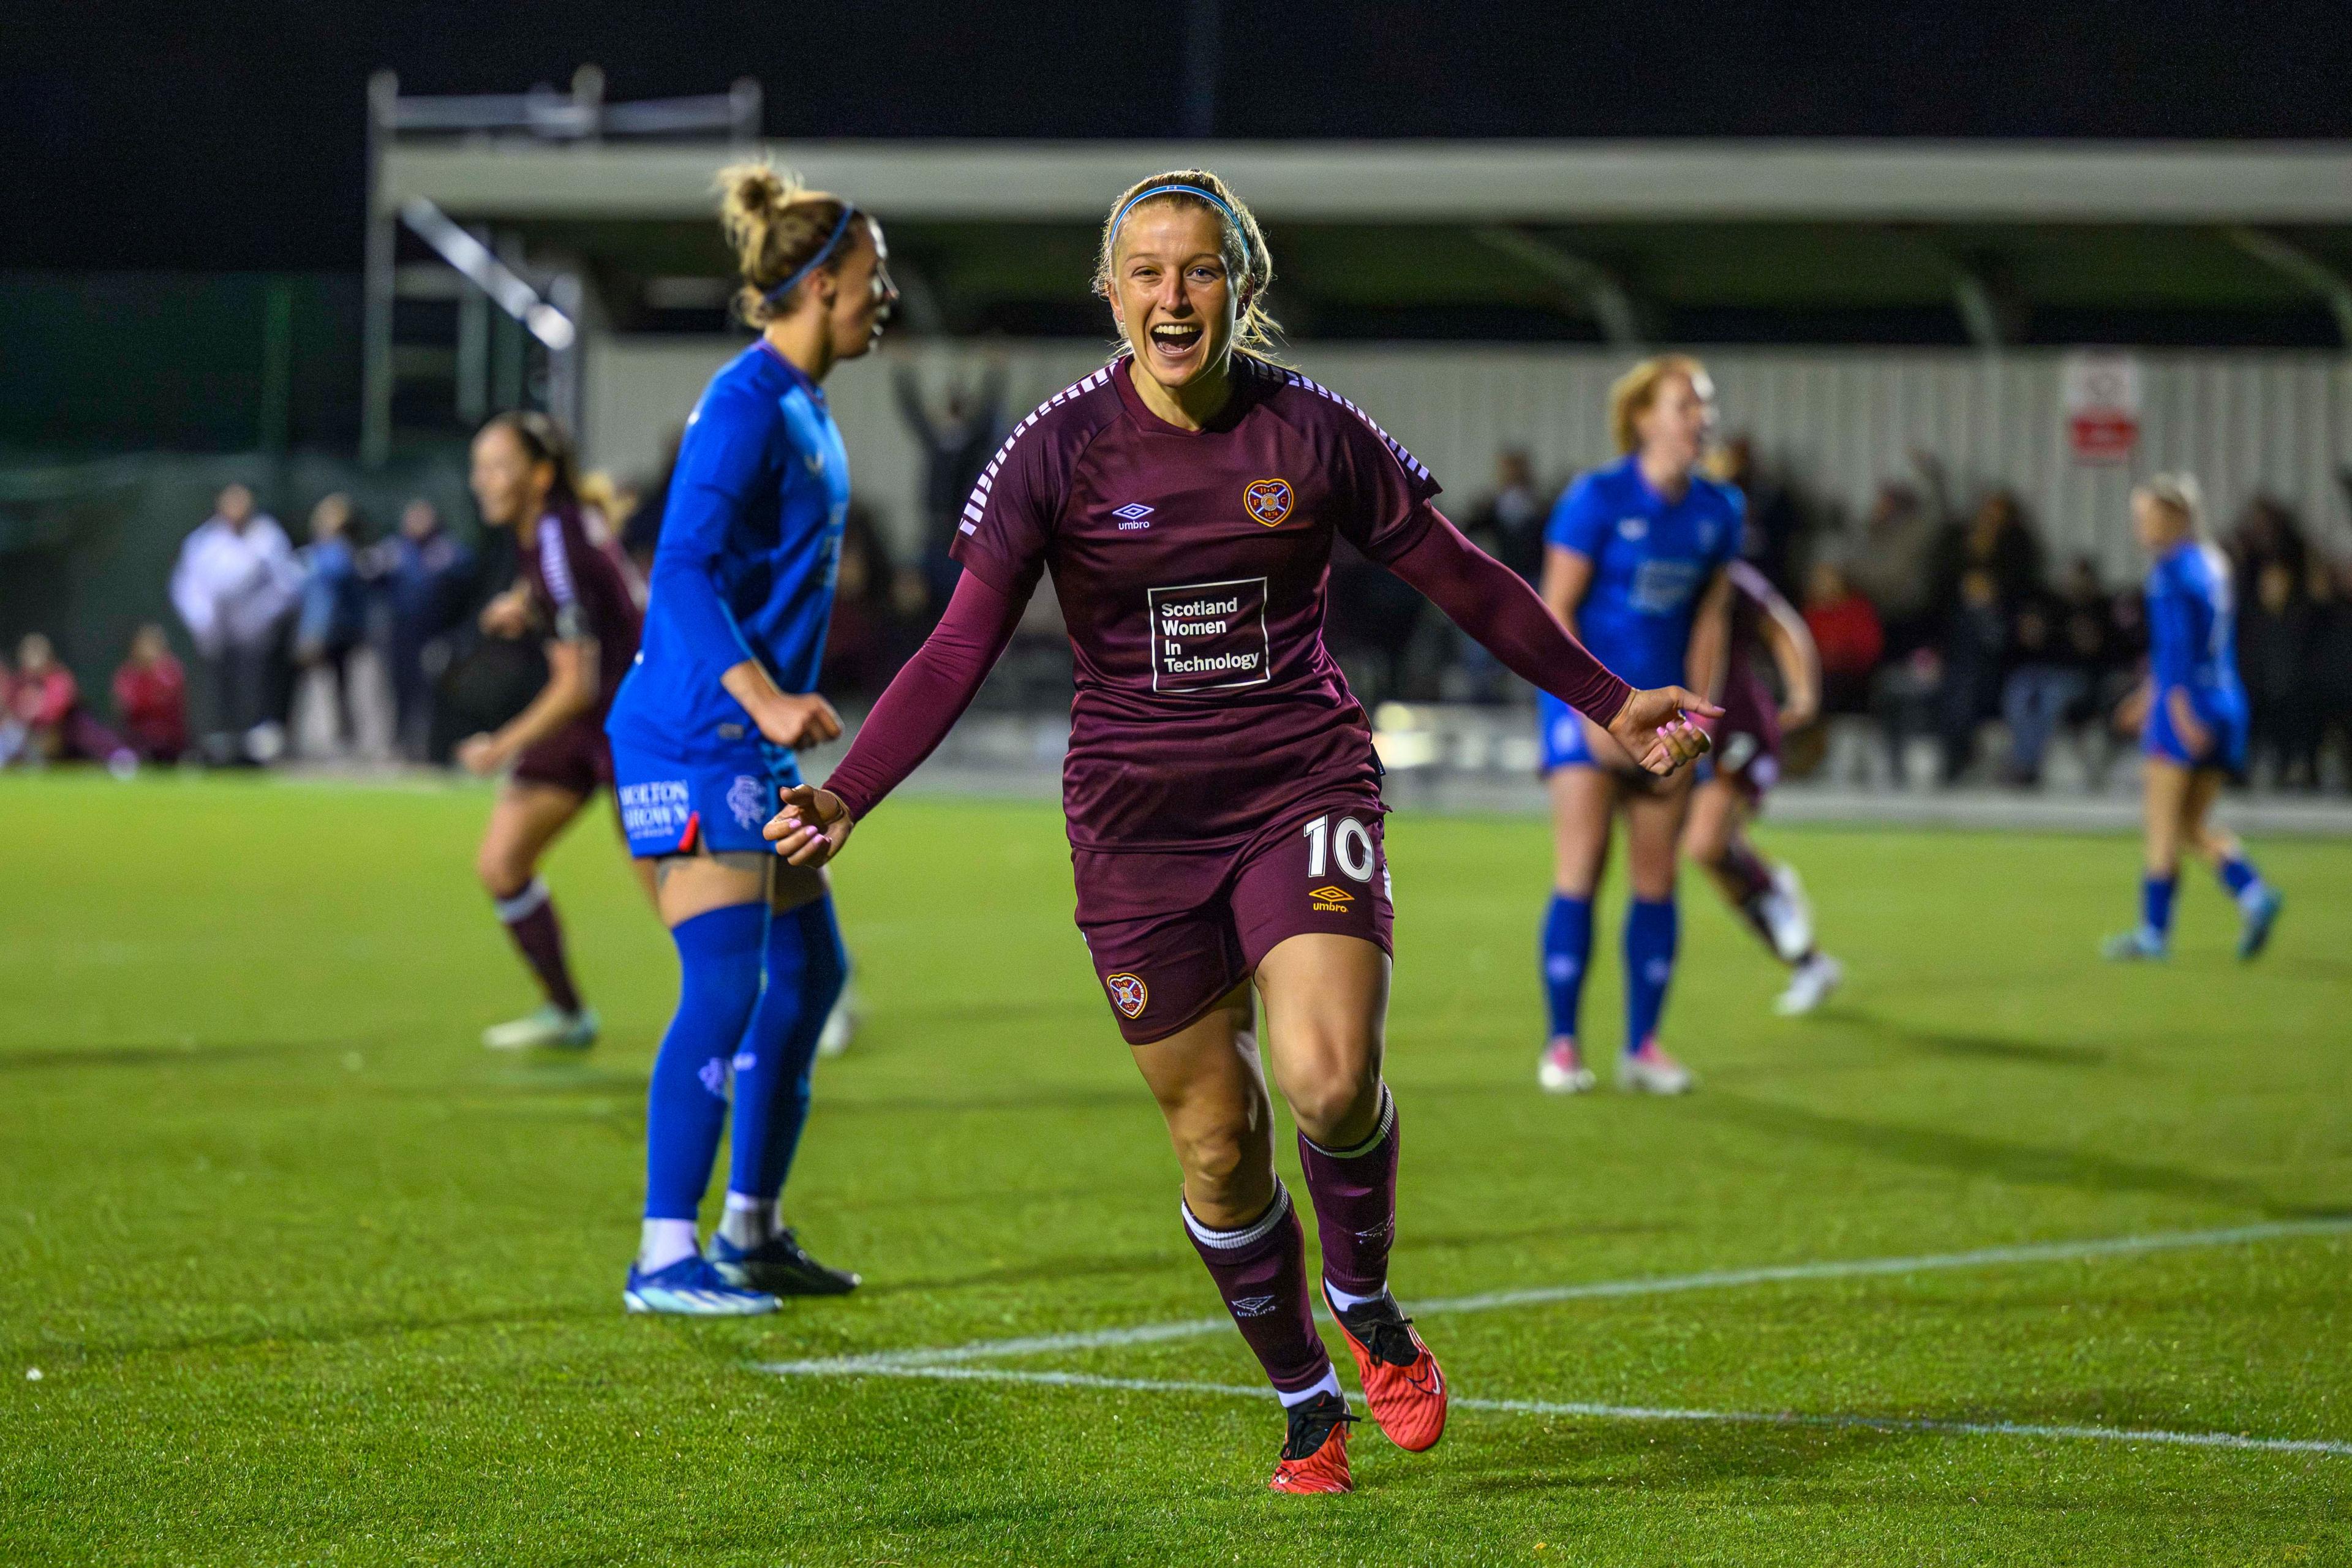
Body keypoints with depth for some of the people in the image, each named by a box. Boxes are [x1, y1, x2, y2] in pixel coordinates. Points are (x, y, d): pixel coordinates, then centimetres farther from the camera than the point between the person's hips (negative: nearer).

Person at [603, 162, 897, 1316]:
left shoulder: (803, 408, 14)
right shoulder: (745, 407, -16)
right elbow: (685, 573, -24)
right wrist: (766, 697, -35)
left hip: (754, 743, 10)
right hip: (696, 742, -10)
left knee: (810, 971, 14)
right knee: (725, 991, -11)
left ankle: (751, 1231, 23)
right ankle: (666, 1257, -7)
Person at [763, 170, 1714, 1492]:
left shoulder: (1313, 432, -3)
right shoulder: (1060, 451, -5)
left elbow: (1466, 581, 9)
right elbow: (961, 650, -8)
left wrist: (1613, 705, 12)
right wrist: (845, 798, -20)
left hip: (1304, 788, 0)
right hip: (1139, 824, 1)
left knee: (1330, 1081, -22)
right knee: (1217, 1143, 2)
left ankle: (1368, 1304, 9)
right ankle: (1307, 1403, 23)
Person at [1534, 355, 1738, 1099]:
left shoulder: (1716, 510, 4)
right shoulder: (1598, 498, -11)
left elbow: (1710, 620, 10)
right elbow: (1555, 611, -9)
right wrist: (1594, 715, -13)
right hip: (1585, 699, -5)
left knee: (1657, 881, 2)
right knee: (1579, 874, -9)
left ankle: (1642, 1045, 9)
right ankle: (1562, 1045, -2)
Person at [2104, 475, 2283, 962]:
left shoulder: (2173, 568, -11)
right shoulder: (2213, 563, 15)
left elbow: (2180, 641, -19)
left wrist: (2181, 705, -22)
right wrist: (2155, 689, 28)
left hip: (2186, 710, -8)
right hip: (2227, 701, 8)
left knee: (2164, 823, 0)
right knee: (2194, 825, 12)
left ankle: (2154, 931, 3)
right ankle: (2253, 894, -8)